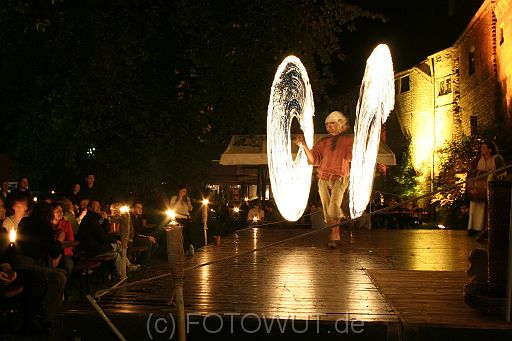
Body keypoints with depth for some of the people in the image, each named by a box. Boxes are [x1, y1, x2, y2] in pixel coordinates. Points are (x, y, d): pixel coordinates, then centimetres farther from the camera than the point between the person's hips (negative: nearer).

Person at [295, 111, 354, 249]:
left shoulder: (348, 139, 7)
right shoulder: (324, 142, 15)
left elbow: (350, 158, -7)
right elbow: (314, 159, 8)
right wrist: (304, 146, -2)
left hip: (340, 178, -4)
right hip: (324, 179, 4)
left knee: (333, 209, -20)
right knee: (328, 211, 3)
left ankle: (334, 236, -9)